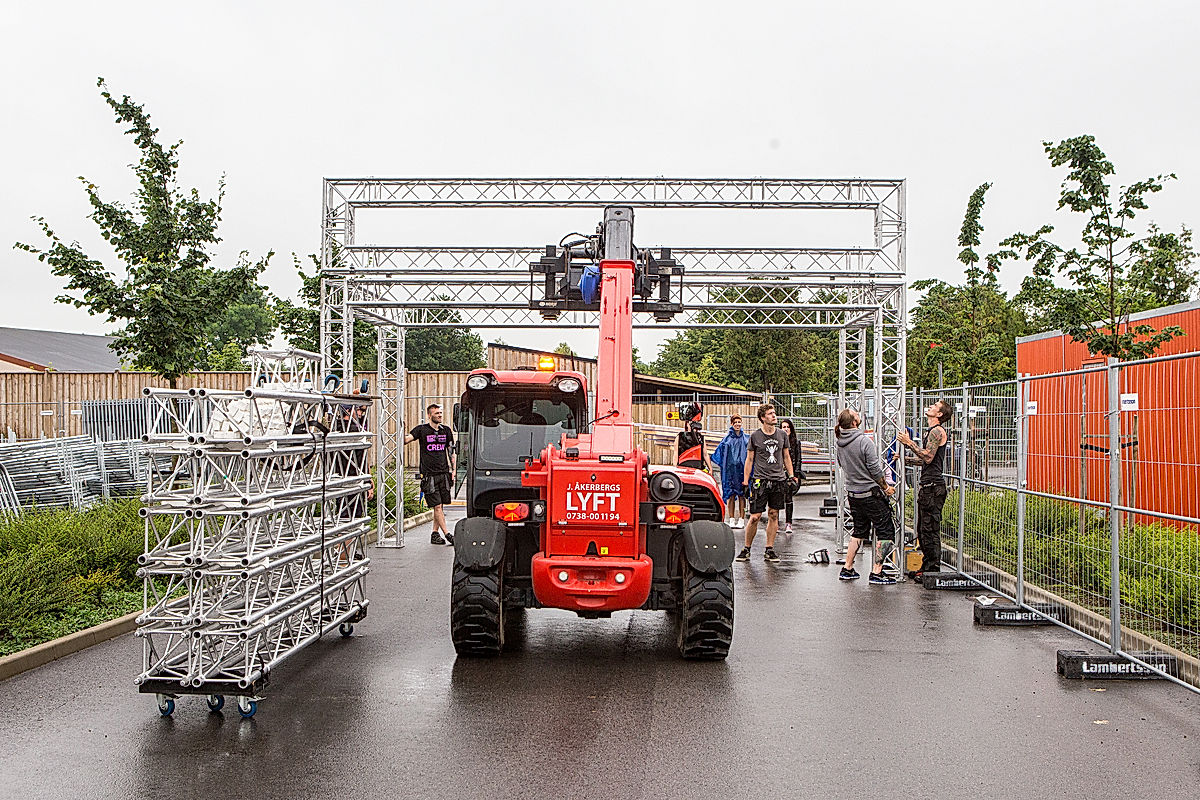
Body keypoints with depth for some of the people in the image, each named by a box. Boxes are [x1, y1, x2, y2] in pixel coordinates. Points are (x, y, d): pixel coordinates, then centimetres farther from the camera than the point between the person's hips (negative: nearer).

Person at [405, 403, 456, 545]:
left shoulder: (446, 430, 12)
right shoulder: (422, 430, 0)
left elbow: (451, 452, 17)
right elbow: (406, 440, -12)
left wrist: (453, 470, 12)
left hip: (443, 473, 4)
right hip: (429, 474, -4)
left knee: (440, 506, 6)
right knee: (437, 506, -7)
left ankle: (435, 534, 16)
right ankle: (447, 534, -6)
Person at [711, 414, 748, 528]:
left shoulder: (746, 438, 8)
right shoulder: (727, 438, 7)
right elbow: (719, 452, 8)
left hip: (742, 469, 0)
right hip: (730, 470, 0)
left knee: (741, 495, 1)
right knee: (731, 495, 1)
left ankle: (741, 520, 6)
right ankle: (732, 520, 7)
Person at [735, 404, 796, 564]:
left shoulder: (782, 435, 9)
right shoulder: (755, 436, 0)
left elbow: (786, 457, 18)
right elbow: (749, 459, 4)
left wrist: (791, 476, 11)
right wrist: (745, 481, 0)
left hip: (779, 480, 3)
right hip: (760, 480, -3)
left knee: (773, 515, 5)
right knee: (755, 517, -6)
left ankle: (769, 550, 14)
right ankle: (746, 549, 8)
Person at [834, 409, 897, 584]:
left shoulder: (840, 443, 3)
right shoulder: (864, 441, -19)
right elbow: (875, 470, -17)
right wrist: (886, 487, -3)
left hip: (852, 493, 8)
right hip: (870, 493, -8)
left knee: (859, 530, 20)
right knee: (885, 530, 1)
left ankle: (847, 569, 20)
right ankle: (876, 573, -2)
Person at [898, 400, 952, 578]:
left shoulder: (937, 431, -11)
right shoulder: (932, 431, 21)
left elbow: (928, 457, -20)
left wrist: (909, 443, -15)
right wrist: (904, 458, 21)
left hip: (932, 485, -11)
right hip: (927, 485, 11)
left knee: (930, 530, -7)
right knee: (923, 529, 14)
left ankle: (933, 569, -2)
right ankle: (927, 566, 21)